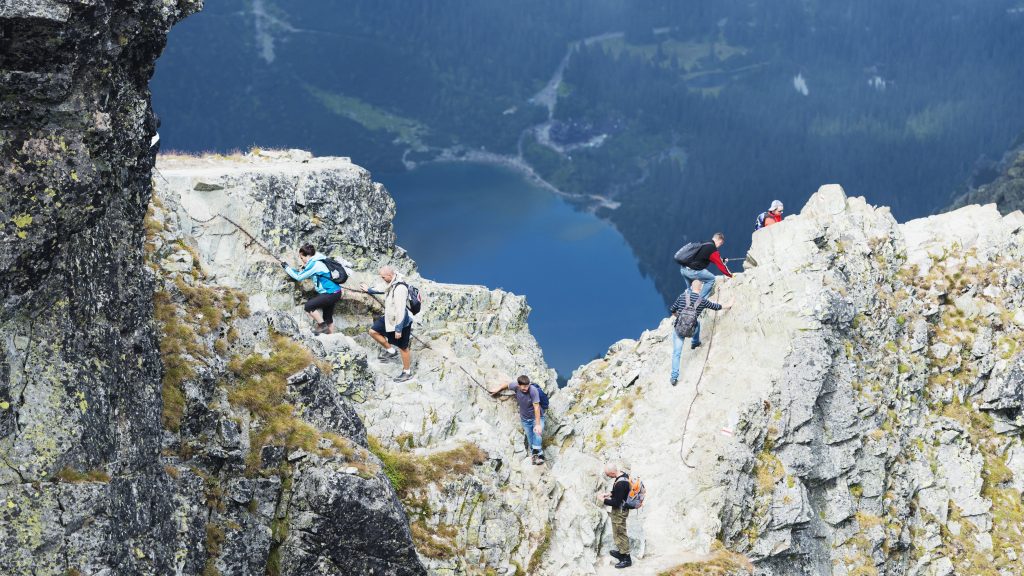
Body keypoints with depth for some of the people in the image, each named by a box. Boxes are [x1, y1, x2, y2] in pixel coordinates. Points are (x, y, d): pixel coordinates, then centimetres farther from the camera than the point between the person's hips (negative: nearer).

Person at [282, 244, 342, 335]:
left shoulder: (314, 265, -19)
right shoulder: (316, 261, 9)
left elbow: (299, 277, -13)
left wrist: (286, 267, -5)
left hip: (331, 294, -10)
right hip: (333, 293, 10)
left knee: (309, 306, -14)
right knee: (327, 317, 20)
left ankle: (322, 326, -4)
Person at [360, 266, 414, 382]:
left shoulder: (400, 288, -33)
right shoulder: (391, 283, -3)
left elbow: (400, 310, -31)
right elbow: (383, 289, 23)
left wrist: (398, 329, -27)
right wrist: (369, 290, 36)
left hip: (401, 321, -9)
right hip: (389, 318, 9)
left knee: (403, 347, 6)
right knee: (373, 331, 13)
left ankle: (407, 372, 23)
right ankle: (390, 351, 26)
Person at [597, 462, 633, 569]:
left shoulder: (620, 484, -33)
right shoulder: (624, 474, -3)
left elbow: (616, 502, -26)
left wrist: (603, 500, -14)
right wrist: (610, 493, 7)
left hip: (619, 512, -10)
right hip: (622, 509, 10)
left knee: (620, 534, 4)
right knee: (618, 533, 24)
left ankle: (626, 559, 16)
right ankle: (620, 552, 39)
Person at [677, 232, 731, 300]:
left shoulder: (704, 245, 20)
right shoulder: (712, 249, -7)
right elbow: (720, 264, -2)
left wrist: (723, 260, 46)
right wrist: (730, 275, 11)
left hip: (683, 269, 9)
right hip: (692, 271, -9)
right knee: (711, 279, 7)